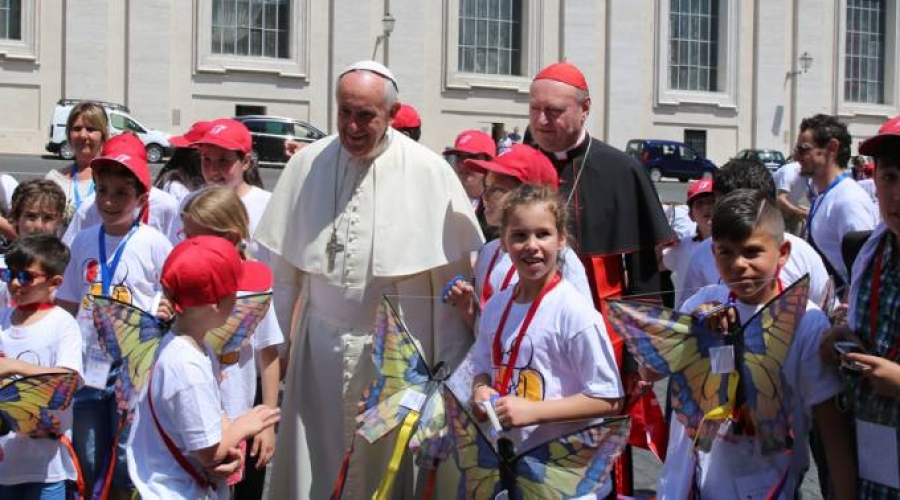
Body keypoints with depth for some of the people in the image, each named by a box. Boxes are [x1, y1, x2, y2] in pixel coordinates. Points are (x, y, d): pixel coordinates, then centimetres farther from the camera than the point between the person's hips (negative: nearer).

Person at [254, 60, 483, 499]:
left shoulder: (429, 172, -7)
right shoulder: (307, 165, 2)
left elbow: (453, 275, -6)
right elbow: (284, 268, 6)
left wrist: (450, 363, -7)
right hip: (321, 347, 2)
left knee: (394, 461, 8)